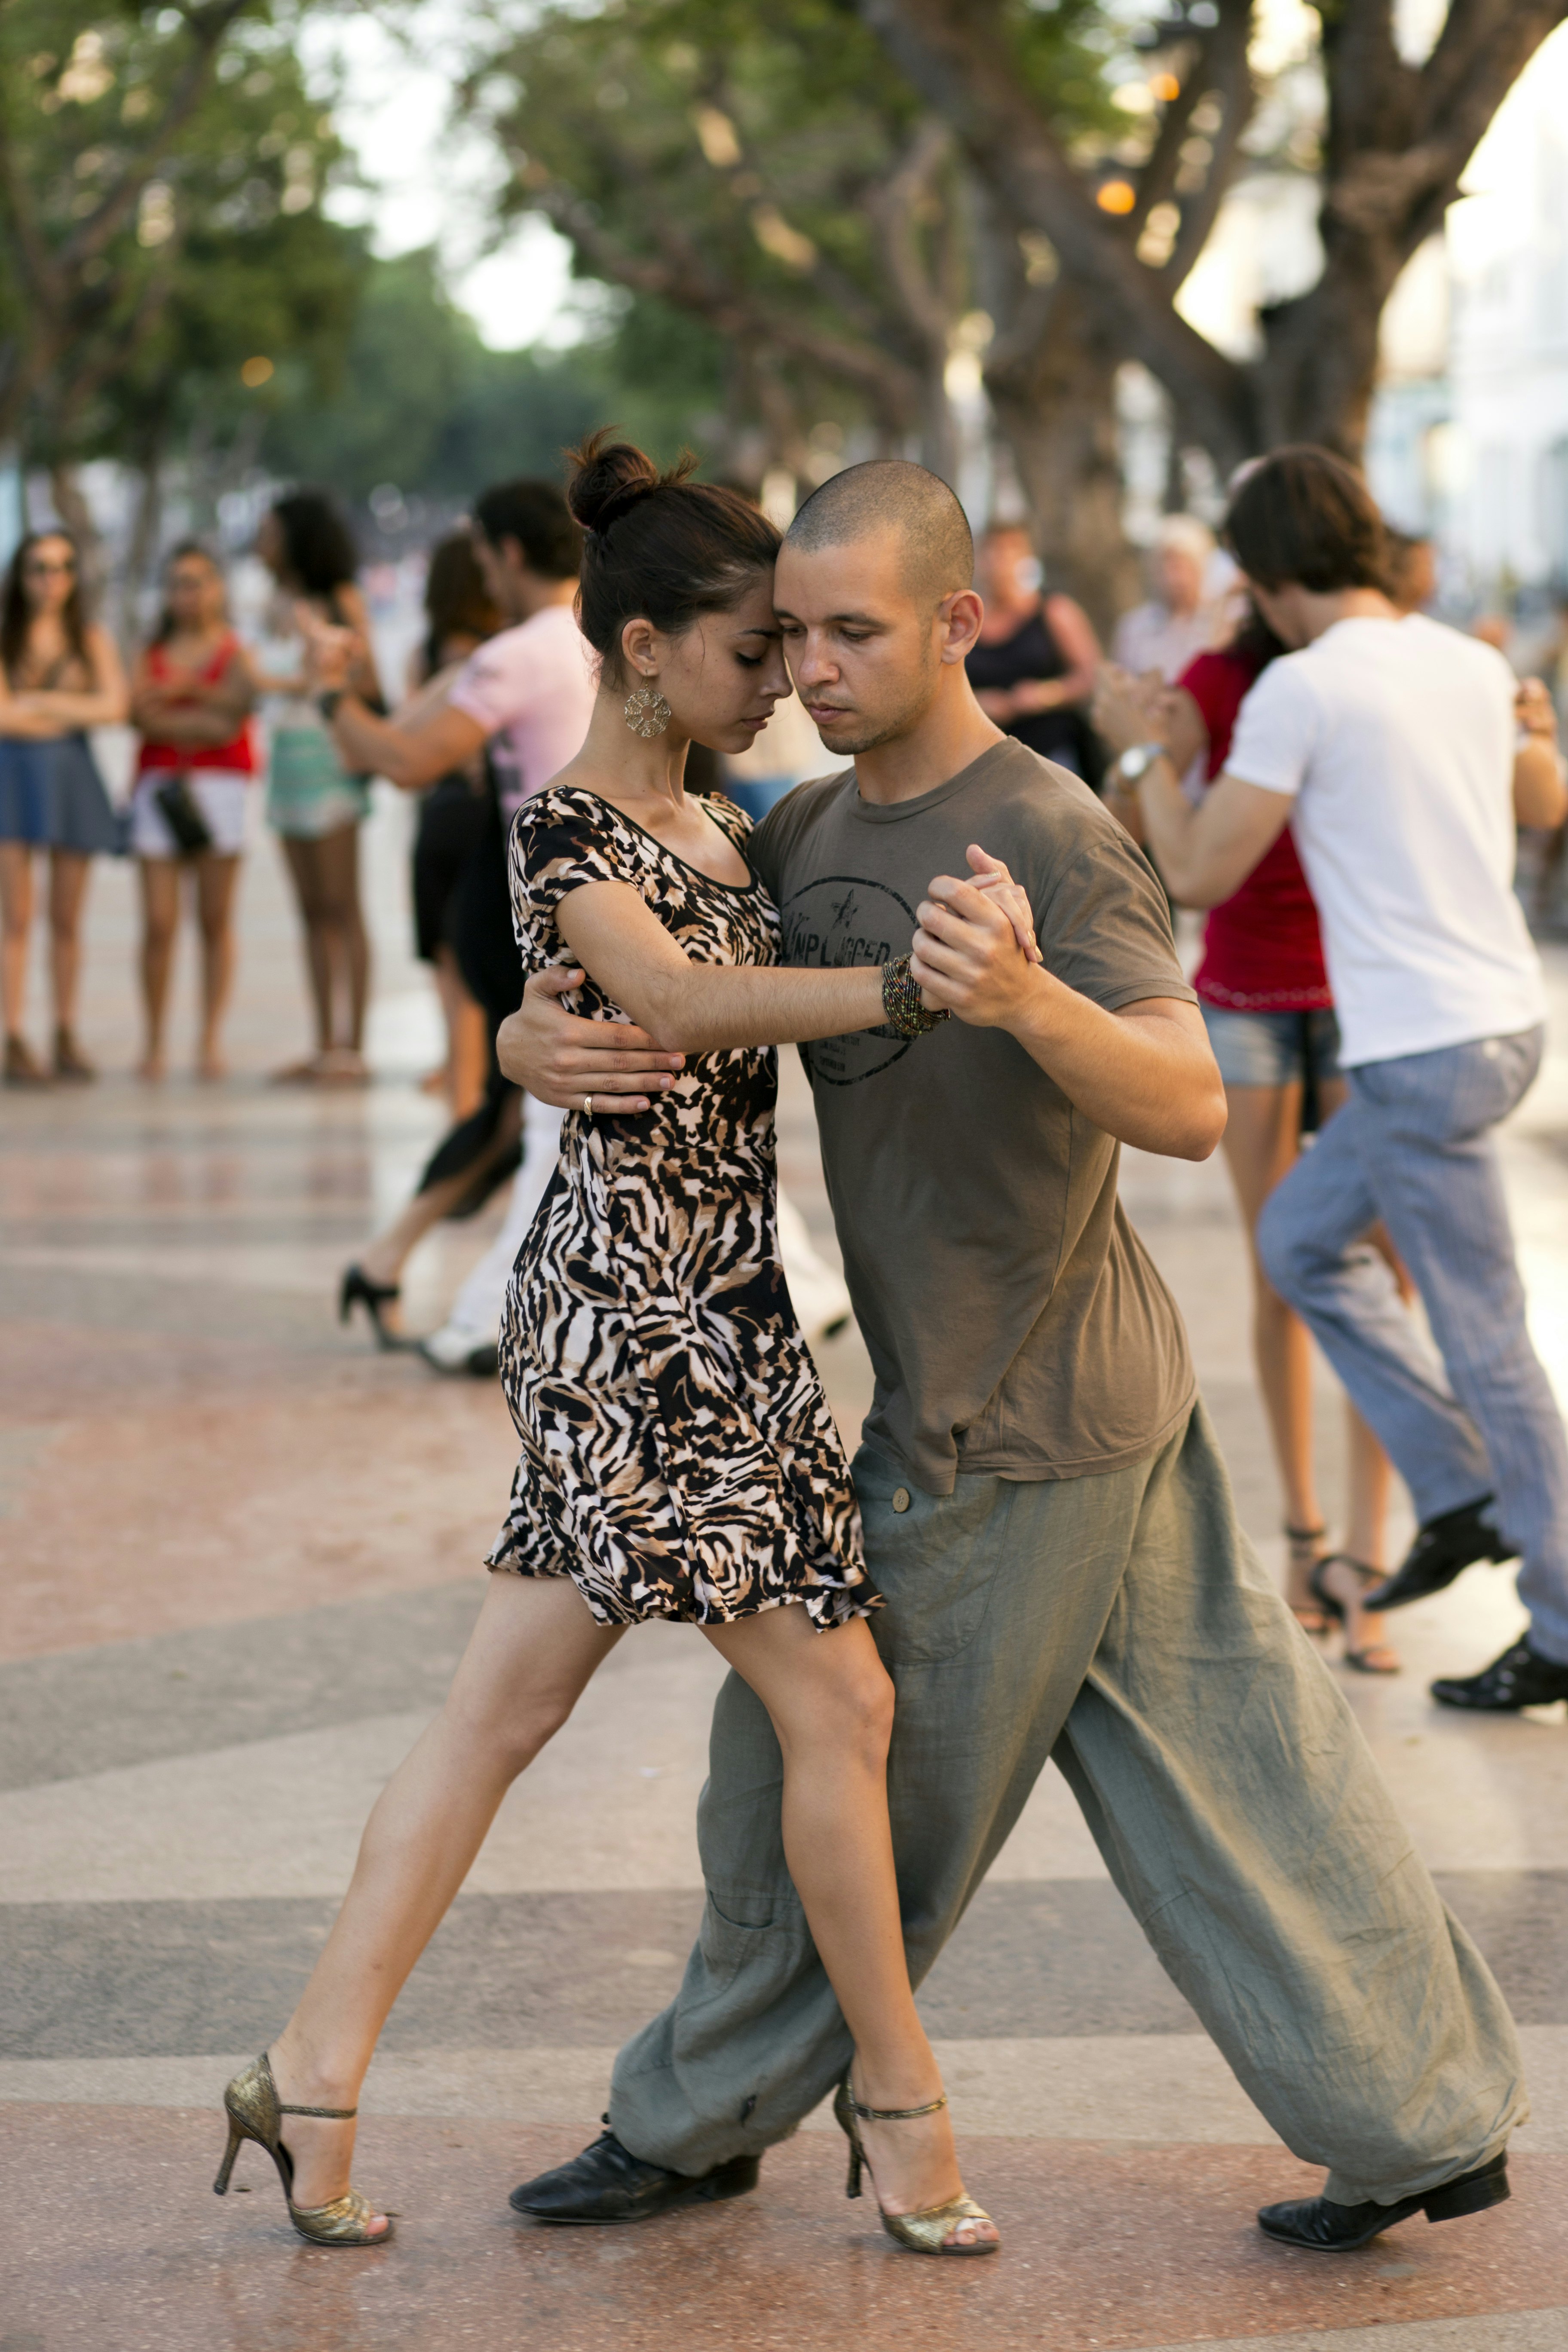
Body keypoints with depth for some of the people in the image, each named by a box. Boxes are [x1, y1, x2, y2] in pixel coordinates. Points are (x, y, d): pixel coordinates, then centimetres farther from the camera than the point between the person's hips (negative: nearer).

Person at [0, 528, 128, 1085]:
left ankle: (66, 1040, 11)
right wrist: (73, 713, -4)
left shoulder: (92, 639, 8)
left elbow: (114, 706, -4)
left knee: (67, 919, 6)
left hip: (72, 778, 2)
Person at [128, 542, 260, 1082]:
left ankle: (211, 1039, 3)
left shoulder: (236, 652, 9)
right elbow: (141, 713, -2)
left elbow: (238, 701, -9)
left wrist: (178, 692, -6)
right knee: (158, 922, -6)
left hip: (220, 786, -1)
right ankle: (155, 1042, -2)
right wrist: (202, 722, -10)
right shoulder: (152, 655, 13)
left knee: (216, 920, -1)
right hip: (160, 788, 1)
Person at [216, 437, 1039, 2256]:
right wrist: (909, 989, -45)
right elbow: (679, 1004, -31)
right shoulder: (561, 833, -13)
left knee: (505, 1704, 10)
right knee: (836, 1697, -2)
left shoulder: (721, 824, 15)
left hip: (705, 1304, 9)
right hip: (644, 1307, -9)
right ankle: (896, 2095, 12)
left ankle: (314, 2075, 15)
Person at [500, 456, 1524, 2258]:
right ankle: (1424, 2121, 19)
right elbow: (601, 967, 10)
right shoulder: (807, 840, 5)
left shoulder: (1053, 843, -21)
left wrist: (1025, 999, -49)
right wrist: (535, 1042, -14)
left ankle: (701, 2123, 26)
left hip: (1008, 1435, -8)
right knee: (1227, 1774, 12)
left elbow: (1189, 1108, -31)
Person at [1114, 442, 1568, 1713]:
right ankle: (1462, 1499, 19)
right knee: (1301, 1240, 22)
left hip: (1423, 1051, -8)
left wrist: (1152, 752, 8)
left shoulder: (1303, 688, -14)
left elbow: (1202, 872, -9)